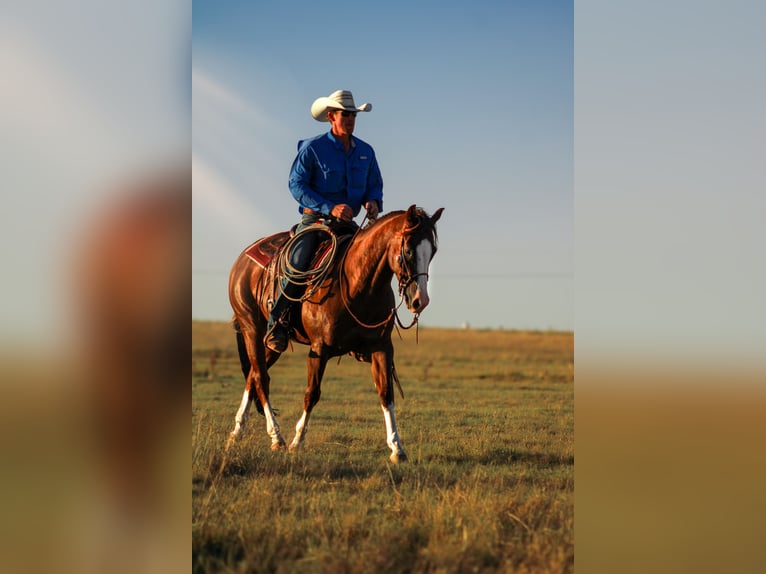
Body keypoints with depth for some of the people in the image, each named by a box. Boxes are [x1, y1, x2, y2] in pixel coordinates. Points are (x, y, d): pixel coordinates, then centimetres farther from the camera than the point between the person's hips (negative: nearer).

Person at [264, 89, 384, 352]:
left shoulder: (365, 151, 10)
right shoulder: (311, 148, -6)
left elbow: (375, 184, 16)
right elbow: (296, 184, -11)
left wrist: (373, 201, -9)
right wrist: (329, 208, -21)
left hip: (348, 222, 5)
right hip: (315, 218, -5)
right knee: (298, 265, -26)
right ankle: (275, 323, -11)